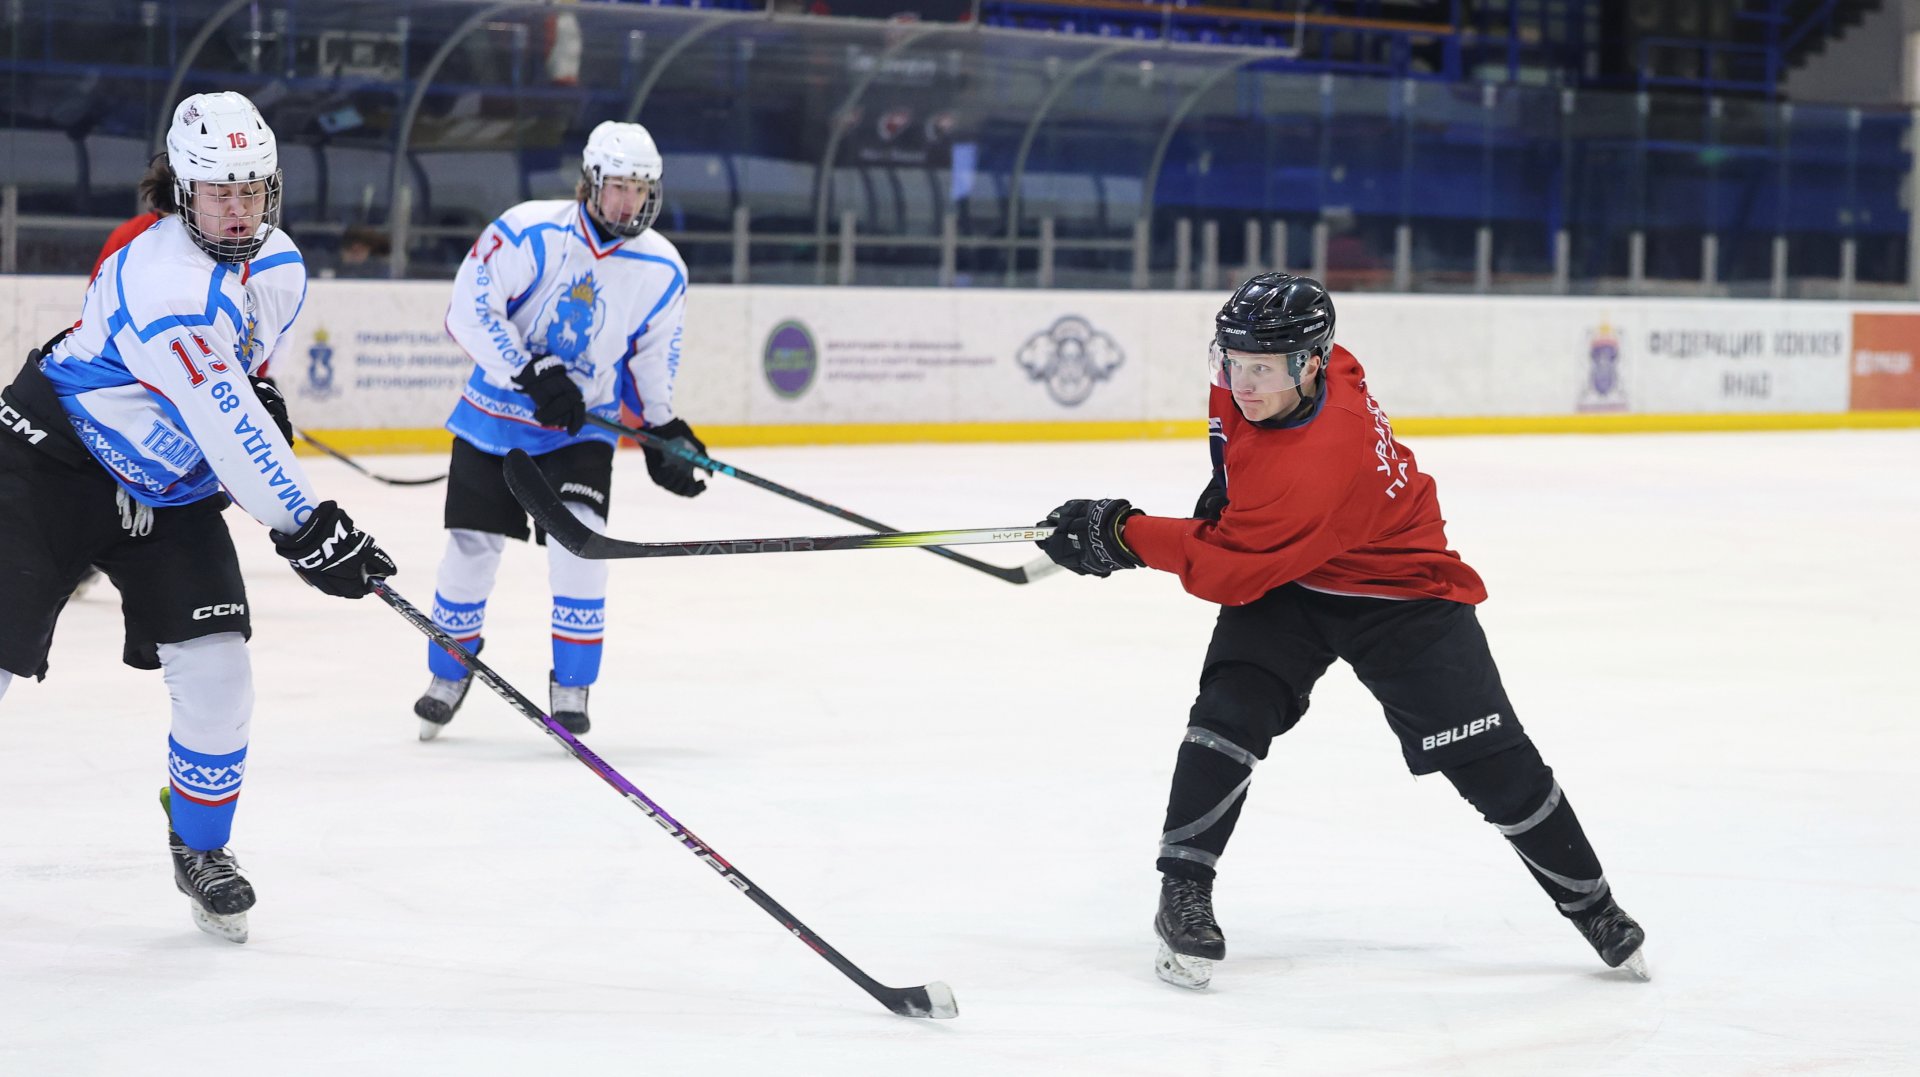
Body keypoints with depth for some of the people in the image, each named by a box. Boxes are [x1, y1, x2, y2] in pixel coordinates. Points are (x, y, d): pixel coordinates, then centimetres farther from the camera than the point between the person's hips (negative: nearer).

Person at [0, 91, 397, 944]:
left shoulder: (279, 267, -1)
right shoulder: (162, 279, -29)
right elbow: (223, 421, -32)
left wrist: (259, 405, 6)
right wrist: (306, 528, -32)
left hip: (170, 493, 7)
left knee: (215, 671, -6)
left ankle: (201, 850, 14)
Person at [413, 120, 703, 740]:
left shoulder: (661, 270, -5)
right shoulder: (530, 233, -18)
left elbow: (652, 359, 9)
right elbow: (469, 312, -22)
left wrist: (663, 433, 7)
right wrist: (533, 374, -28)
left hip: (582, 426, 1)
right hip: (495, 412, -1)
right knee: (472, 548, 4)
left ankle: (571, 688, -2)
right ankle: (449, 677, 27)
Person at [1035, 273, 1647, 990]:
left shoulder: (1317, 466, -39)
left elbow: (1230, 570, -31)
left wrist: (1124, 535, -27)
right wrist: (1230, 481, 3)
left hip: (1399, 593, -6)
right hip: (1285, 588, 6)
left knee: (1492, 761, -3)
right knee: (1230, 709, -18)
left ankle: (1588, 902, 18)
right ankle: (1182, 895, -10)